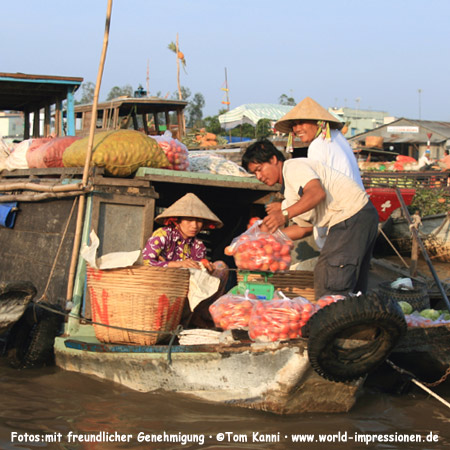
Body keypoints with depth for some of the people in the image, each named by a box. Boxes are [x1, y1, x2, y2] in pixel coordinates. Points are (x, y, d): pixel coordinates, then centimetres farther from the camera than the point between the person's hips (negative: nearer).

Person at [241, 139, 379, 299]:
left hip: (352, 215, -11)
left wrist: (285, 214, -31)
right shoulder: (289, 190, 22)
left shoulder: (293, 167, -9)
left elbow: (317, 192, -27)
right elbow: (305, 227, 20)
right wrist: (268, 234, 15)